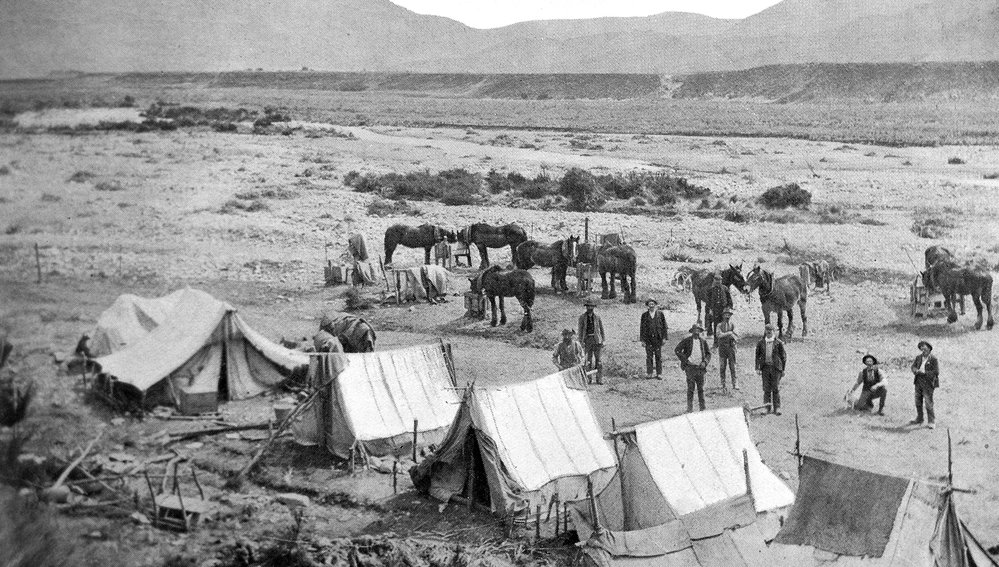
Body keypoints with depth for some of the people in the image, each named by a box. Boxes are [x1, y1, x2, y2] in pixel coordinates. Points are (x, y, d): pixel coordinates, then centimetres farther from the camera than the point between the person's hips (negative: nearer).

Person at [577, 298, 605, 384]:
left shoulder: (597, 317, 5)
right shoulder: (582, 317, 3)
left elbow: (601, 329, 10)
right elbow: (580, 330, 3)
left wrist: (602, 341, 6)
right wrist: (581, 341, -3)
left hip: (596, 339, 0)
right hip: (587, 340, 0)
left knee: (598, 359, -1)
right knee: (589, 360, 2)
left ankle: (599, 378, 1)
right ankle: (588, 377, 9)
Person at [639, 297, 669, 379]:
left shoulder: (660, 314, 4)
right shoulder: (644, 315, 6)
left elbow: (664, 326, 4)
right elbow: (641, 327, 7)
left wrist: (665, 338, -2)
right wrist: (642, 339, 1)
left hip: (658, 338, -1)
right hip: (648, 339, 1)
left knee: (658, 356, 2)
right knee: (649, 356, 0)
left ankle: (659, 373, 7)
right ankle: (649, 373, 6)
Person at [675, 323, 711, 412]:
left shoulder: (703, 342, 8)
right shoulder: (687, 341, -2)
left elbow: (708, 353, 16)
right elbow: (677, 350, -3)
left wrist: (705, 362, -1)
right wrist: (685, 360, -7)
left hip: (700, 367, 3)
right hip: (690, 367, -3)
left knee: (701, 388, 8)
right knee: (690, 388, -3)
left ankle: (702, 408, 15)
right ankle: (689, 408, 3)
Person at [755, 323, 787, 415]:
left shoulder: (778, 343, -1)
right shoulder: (761, 343, 4)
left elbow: (783, 356, 4)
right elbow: (757, 356, 10)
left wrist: (783, 370, 3)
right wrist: (757, 368, 2)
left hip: (776, 367, -2)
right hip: (765, 367, 2)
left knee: (776, 389, -2)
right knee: (766, 389, 2)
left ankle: (777, 408, 4)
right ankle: (767, 408, 10)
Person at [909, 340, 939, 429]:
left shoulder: (933, 359, -7)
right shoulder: (918, 357, 11)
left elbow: (936, 372, -11)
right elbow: (913, 366, 10)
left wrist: (924, 372, -17)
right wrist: (917, 371, -13)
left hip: (928, 383, -6)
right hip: (918, 382, 6)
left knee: (928, 402, -5)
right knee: (918, 401, 12)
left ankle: (931, 421, 2)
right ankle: (919, 419, 26)